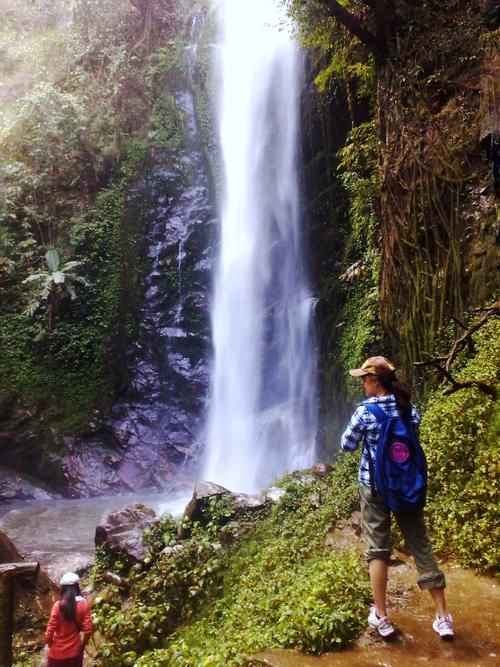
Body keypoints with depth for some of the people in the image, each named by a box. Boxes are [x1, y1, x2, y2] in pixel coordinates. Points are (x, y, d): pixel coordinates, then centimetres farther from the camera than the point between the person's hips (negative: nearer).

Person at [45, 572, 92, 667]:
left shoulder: (58, 605, -17)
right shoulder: (84, 604, -12)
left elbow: (49, 632, -15)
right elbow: (88, 630, -10)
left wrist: (50, 646, 5)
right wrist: (82, 647, 7)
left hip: (58, 653, -1)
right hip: (75, 652, 1)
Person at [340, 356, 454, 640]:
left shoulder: (365, 411, -14)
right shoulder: (411, 409, -1)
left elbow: (347, 446, -5)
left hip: (374, 486, -4)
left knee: (378, 549, 7)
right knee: (421, 546, 10)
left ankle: (381, 617, 14)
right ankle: (443, 617, 17)